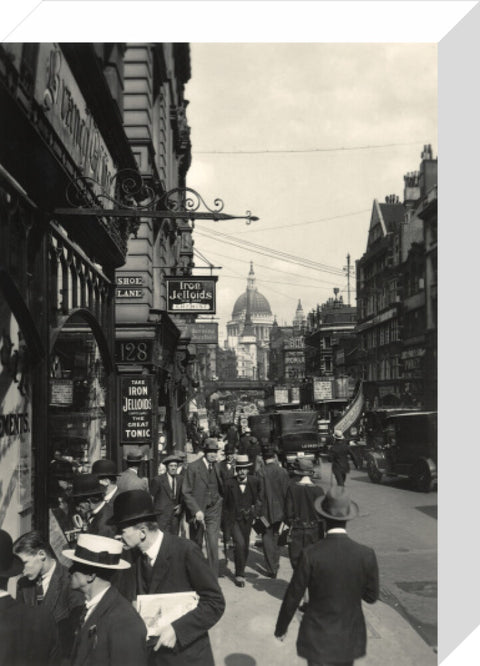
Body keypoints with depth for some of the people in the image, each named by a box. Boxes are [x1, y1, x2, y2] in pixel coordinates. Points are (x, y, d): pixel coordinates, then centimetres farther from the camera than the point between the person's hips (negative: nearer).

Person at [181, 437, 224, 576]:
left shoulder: (218, 467, 3)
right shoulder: (193, 467, -8)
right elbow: (186, 492, -9)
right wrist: (196, 510, -16)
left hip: (213, 511, 2)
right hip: (197, 511, -2)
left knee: (213, 545, -8)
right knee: (195, 546, 11)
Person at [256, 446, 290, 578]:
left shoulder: (261, 473, -15)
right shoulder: (283, 472, -4)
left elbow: (260, 493, -14)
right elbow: (288, 491, 0)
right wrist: (286, 510, 11)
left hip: (266, 511, -4)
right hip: (280, 510, 4)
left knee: (267, 537, 5)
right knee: (275, 534, 22)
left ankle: (271, 569, 2)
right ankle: (275, 562, 31)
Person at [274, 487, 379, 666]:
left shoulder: (310, 554, -21)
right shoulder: (366, 555, -15)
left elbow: (292, 596, -11)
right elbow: (371, 596, -3)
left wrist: (281, 627, 4)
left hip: (317, 636, -3)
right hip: (350, 635, 3)